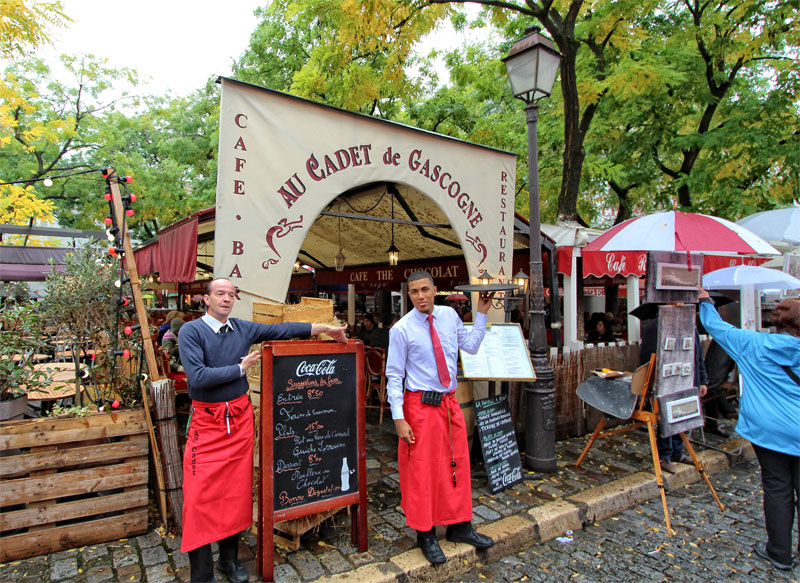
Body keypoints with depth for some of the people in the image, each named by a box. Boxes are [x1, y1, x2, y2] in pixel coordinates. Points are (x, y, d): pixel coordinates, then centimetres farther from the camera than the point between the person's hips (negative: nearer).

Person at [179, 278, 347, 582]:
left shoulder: (243, 328, 4)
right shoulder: (191, 331, -9)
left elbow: (281, 330, 5)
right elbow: (197, 377, -20)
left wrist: (326, 328, 3)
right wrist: (241, 367, -12)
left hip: (240, 417, 4)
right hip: (207, 421, -4)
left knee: (236, 490, 12)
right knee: (201, 495, -2)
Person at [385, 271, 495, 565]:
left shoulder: (449, 315, 2)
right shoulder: (402, 329, -11)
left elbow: (471, 346, 12)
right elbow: (394, 376, -10)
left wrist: (482, 313, 7)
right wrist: (399, 419, -14)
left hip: (450, 402, 5)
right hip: (421, 405, -5)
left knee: (457, 464, 15)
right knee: (422, 469, 4)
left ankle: (459, 526, 33)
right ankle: (425, 536, 22)